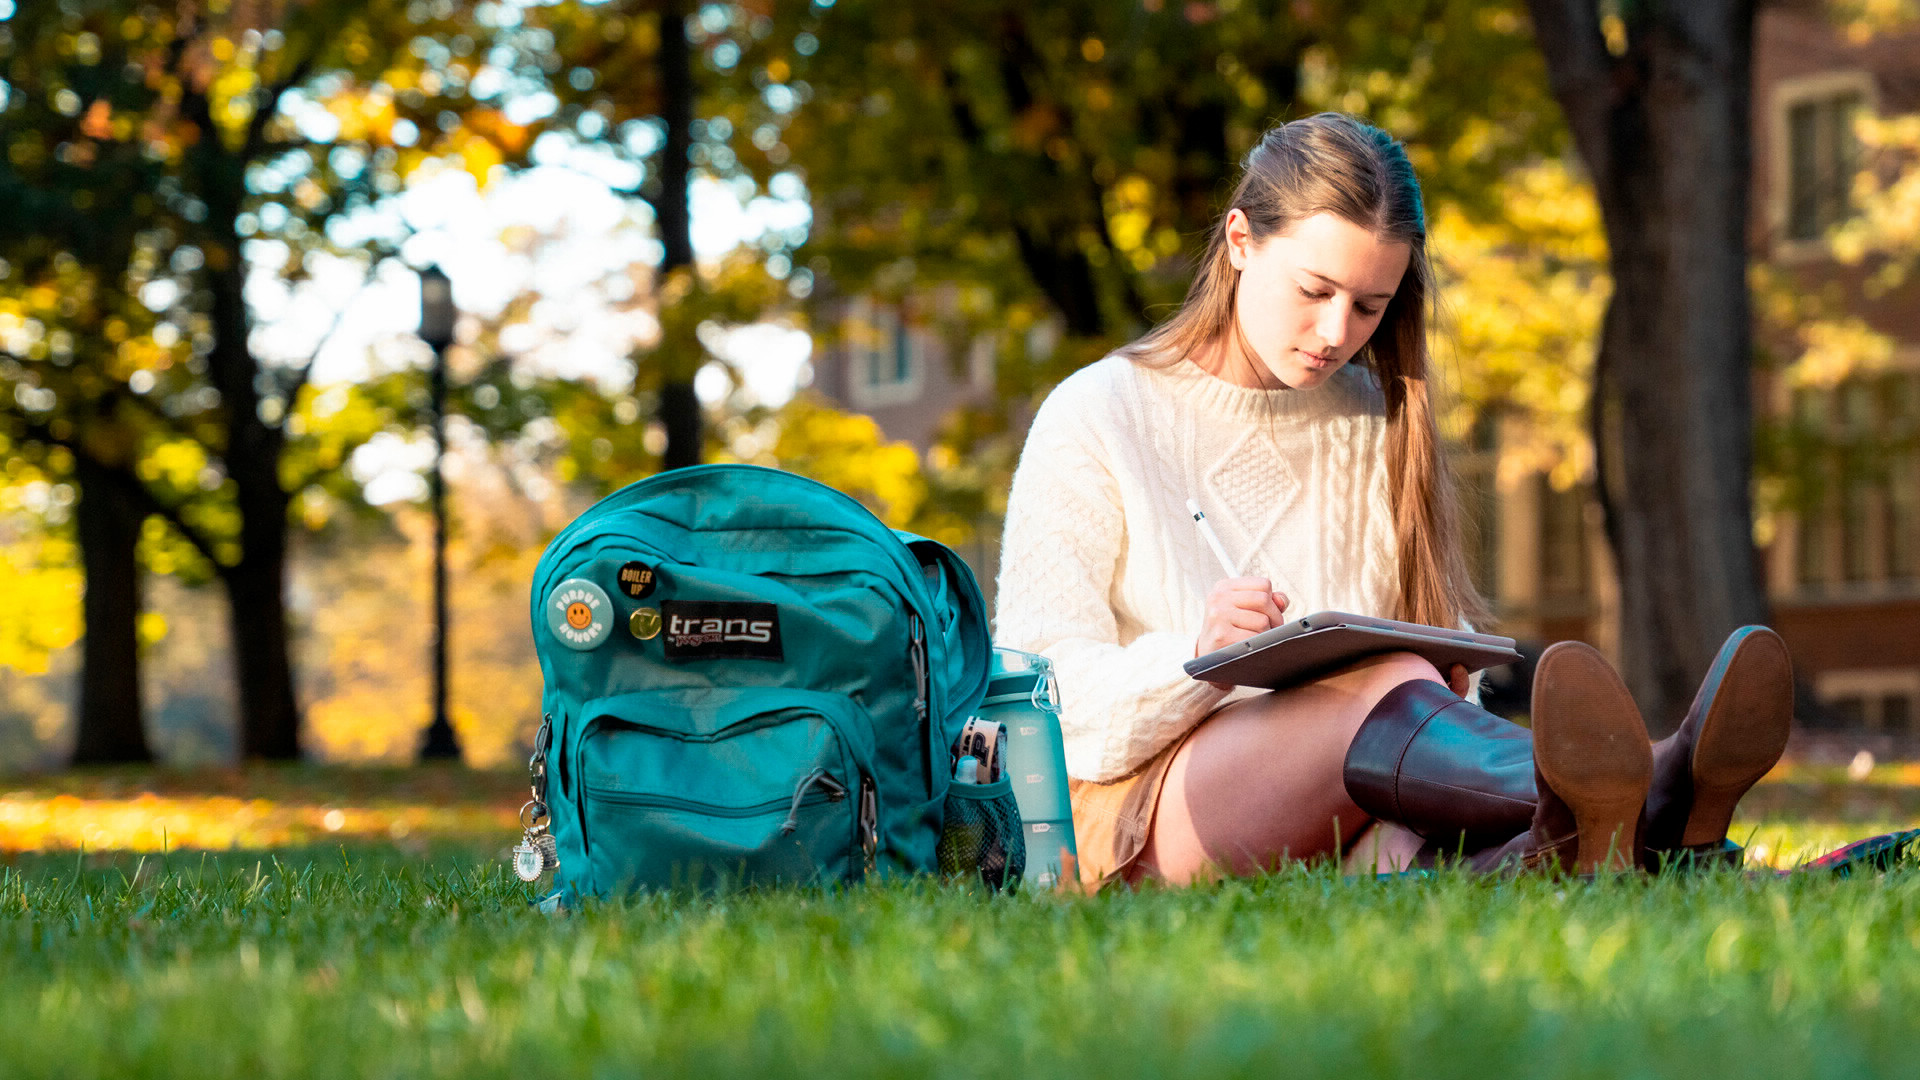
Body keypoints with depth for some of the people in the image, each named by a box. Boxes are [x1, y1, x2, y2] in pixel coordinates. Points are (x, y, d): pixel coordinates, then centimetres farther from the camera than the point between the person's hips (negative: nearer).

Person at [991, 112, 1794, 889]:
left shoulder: (1379, 429, 18)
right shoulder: (1096, 419, 4)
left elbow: (1444, 661, 14)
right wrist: (1196, 655, -25)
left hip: (1339, 834, 4)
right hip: (1132, 814, -4)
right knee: (1375, 678, -34)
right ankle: (1615, 812, -62)